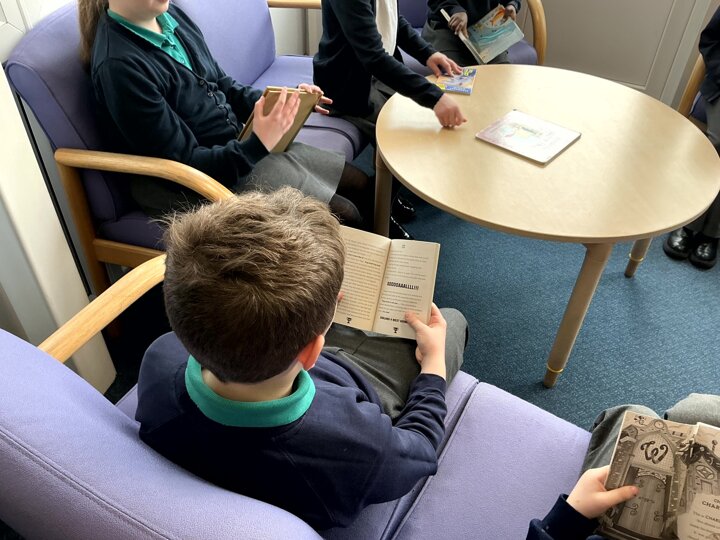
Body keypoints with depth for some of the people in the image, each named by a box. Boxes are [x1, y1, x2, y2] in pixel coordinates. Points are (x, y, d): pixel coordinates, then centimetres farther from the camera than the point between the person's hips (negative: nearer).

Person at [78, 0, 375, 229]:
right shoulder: (119, 66, -24)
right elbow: (184, 165, -22)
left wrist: (278, 101, -4)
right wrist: (258, 144, -31)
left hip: (237, 143, 9)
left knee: (362, 185, 6)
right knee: (343, 217, -12)